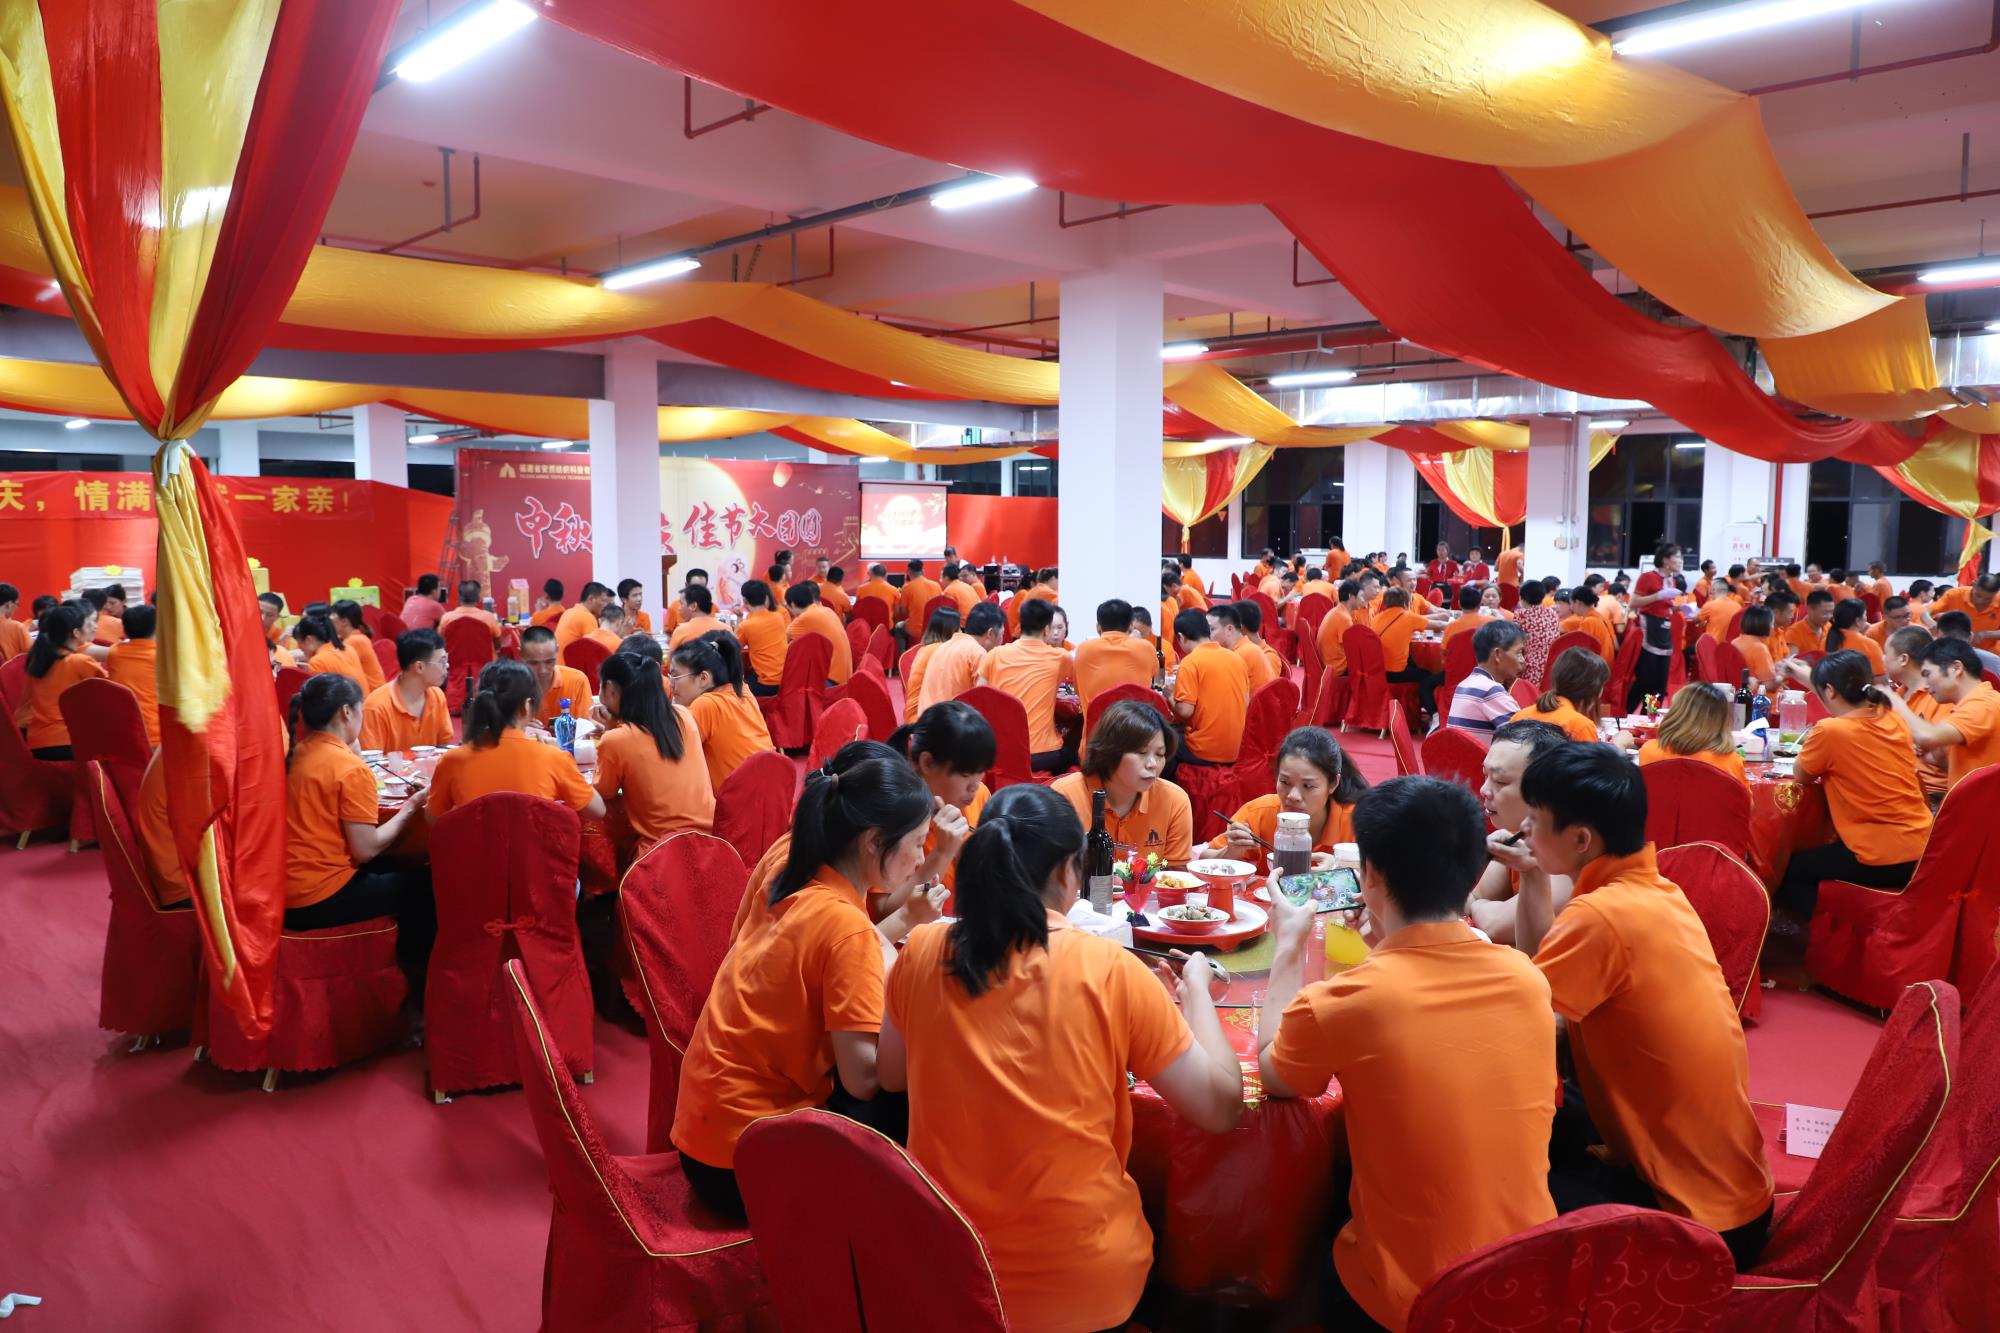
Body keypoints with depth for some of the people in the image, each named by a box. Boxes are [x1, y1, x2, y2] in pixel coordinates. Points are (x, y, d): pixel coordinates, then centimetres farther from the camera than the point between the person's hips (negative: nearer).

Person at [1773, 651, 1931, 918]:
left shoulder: (1829, 730, -18)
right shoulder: (1894, 719, 3)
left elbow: (1801, 775, -1)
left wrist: (1813, 742, 12)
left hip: (1882, 861, -7)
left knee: (1793, 870, 14)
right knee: (1819, 855, 28)